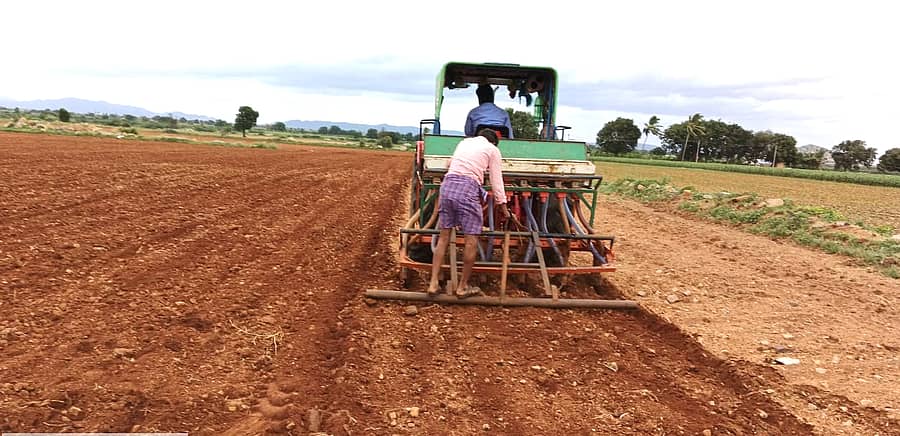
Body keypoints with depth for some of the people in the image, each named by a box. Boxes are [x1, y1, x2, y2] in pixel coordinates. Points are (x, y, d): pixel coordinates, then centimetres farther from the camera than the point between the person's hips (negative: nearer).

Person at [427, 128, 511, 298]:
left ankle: (433, 283, 9)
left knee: (444, 236, 11)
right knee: (471, 239, 3)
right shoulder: (492, 149, 15)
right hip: (467, 188, -6)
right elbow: (496, 179, 13)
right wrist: (502, 205, 19)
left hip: (447, 184, 6)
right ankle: (463, 287, 10)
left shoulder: (464, 142, 28)